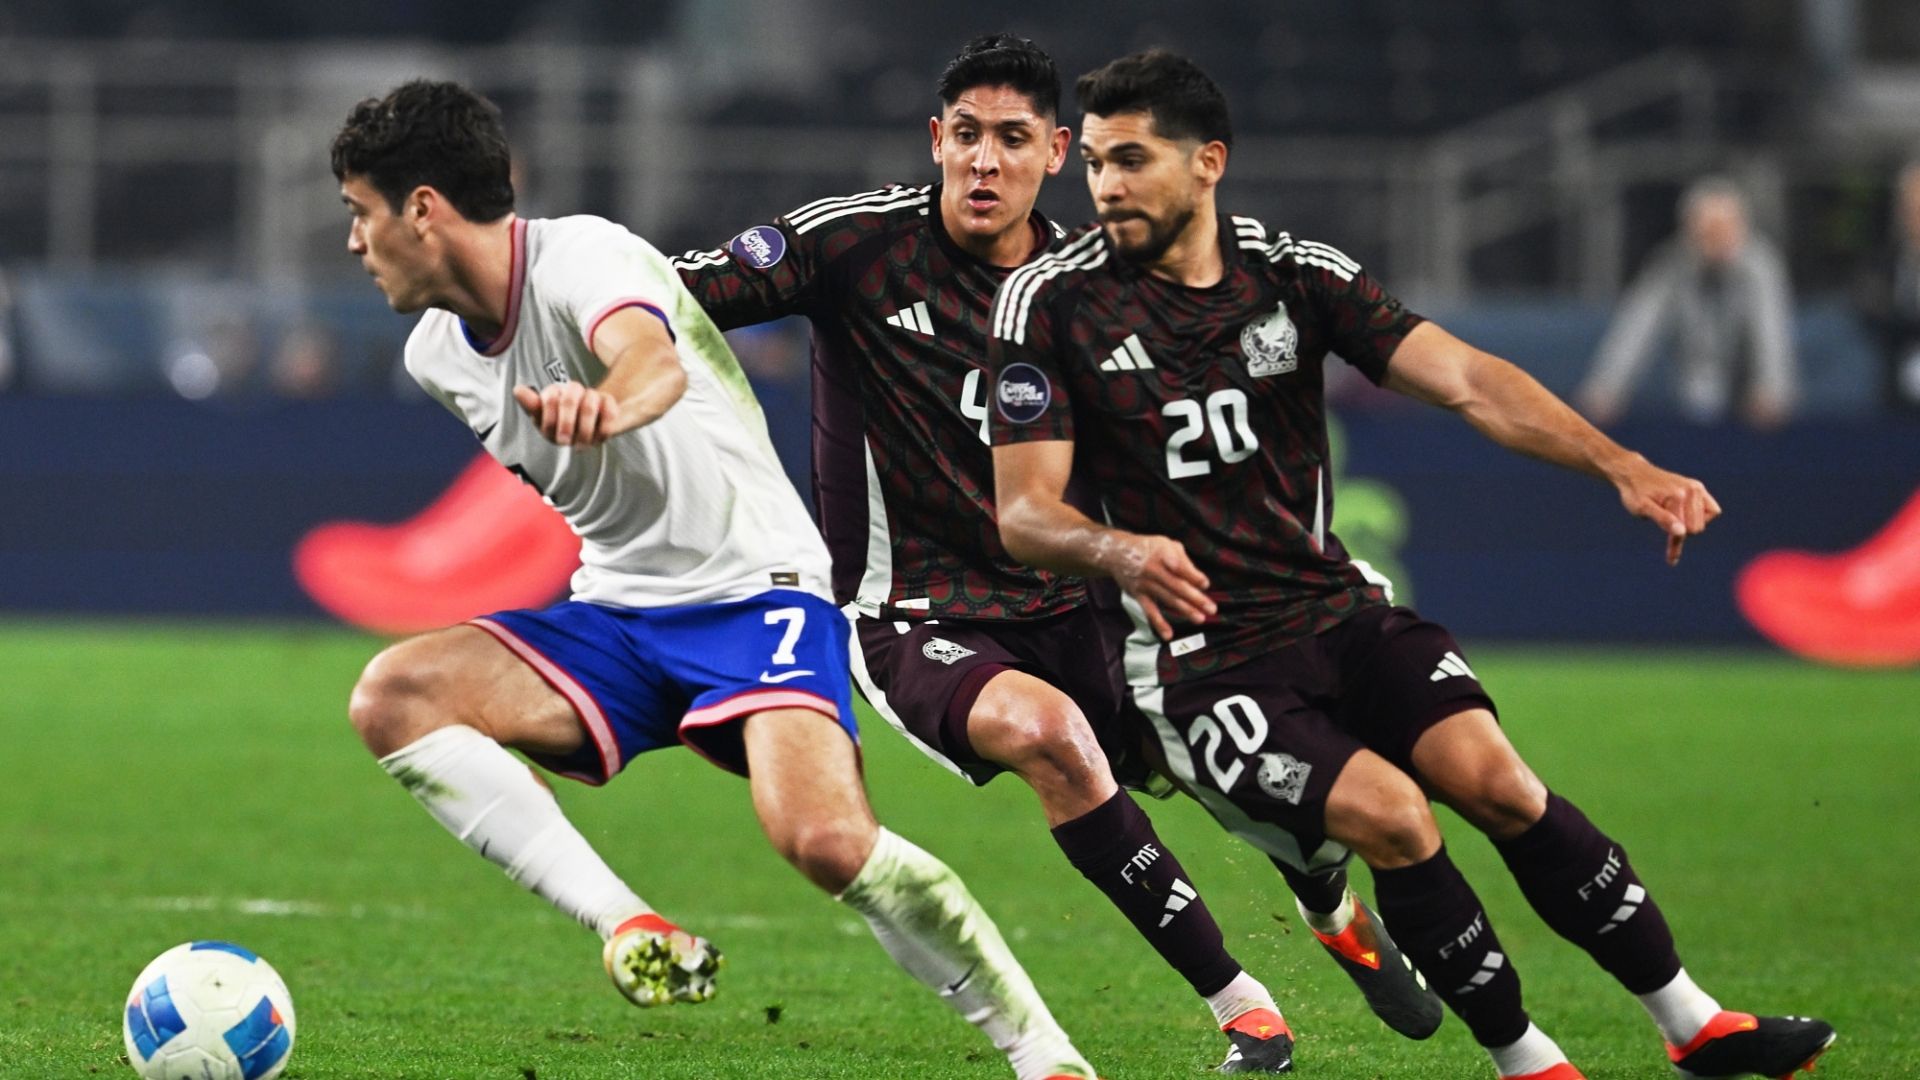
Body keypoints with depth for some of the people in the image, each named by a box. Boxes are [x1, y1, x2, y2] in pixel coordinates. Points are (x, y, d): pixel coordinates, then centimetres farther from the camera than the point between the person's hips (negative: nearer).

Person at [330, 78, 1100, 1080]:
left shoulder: (581, 257, -18)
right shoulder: (437, 355, 7)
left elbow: (654, 359, -42)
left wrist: (606, 402, -65)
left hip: (754, 593, -7)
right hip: (614, 617, 7)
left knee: (826, 840, -31)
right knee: (392, 694, -19)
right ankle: (637, 933, -24)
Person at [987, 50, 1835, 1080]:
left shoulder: (1298, 274, 2)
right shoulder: (1049, 301, -5)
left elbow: (1464, 379, -6)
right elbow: (1024, 511, -8)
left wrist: (1620, 465, -21)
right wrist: (1118, 550, -31)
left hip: (1336, 609, 3)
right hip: (1197, 660, -3)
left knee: (1490, 775, -19)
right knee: (1389, 814, -25)